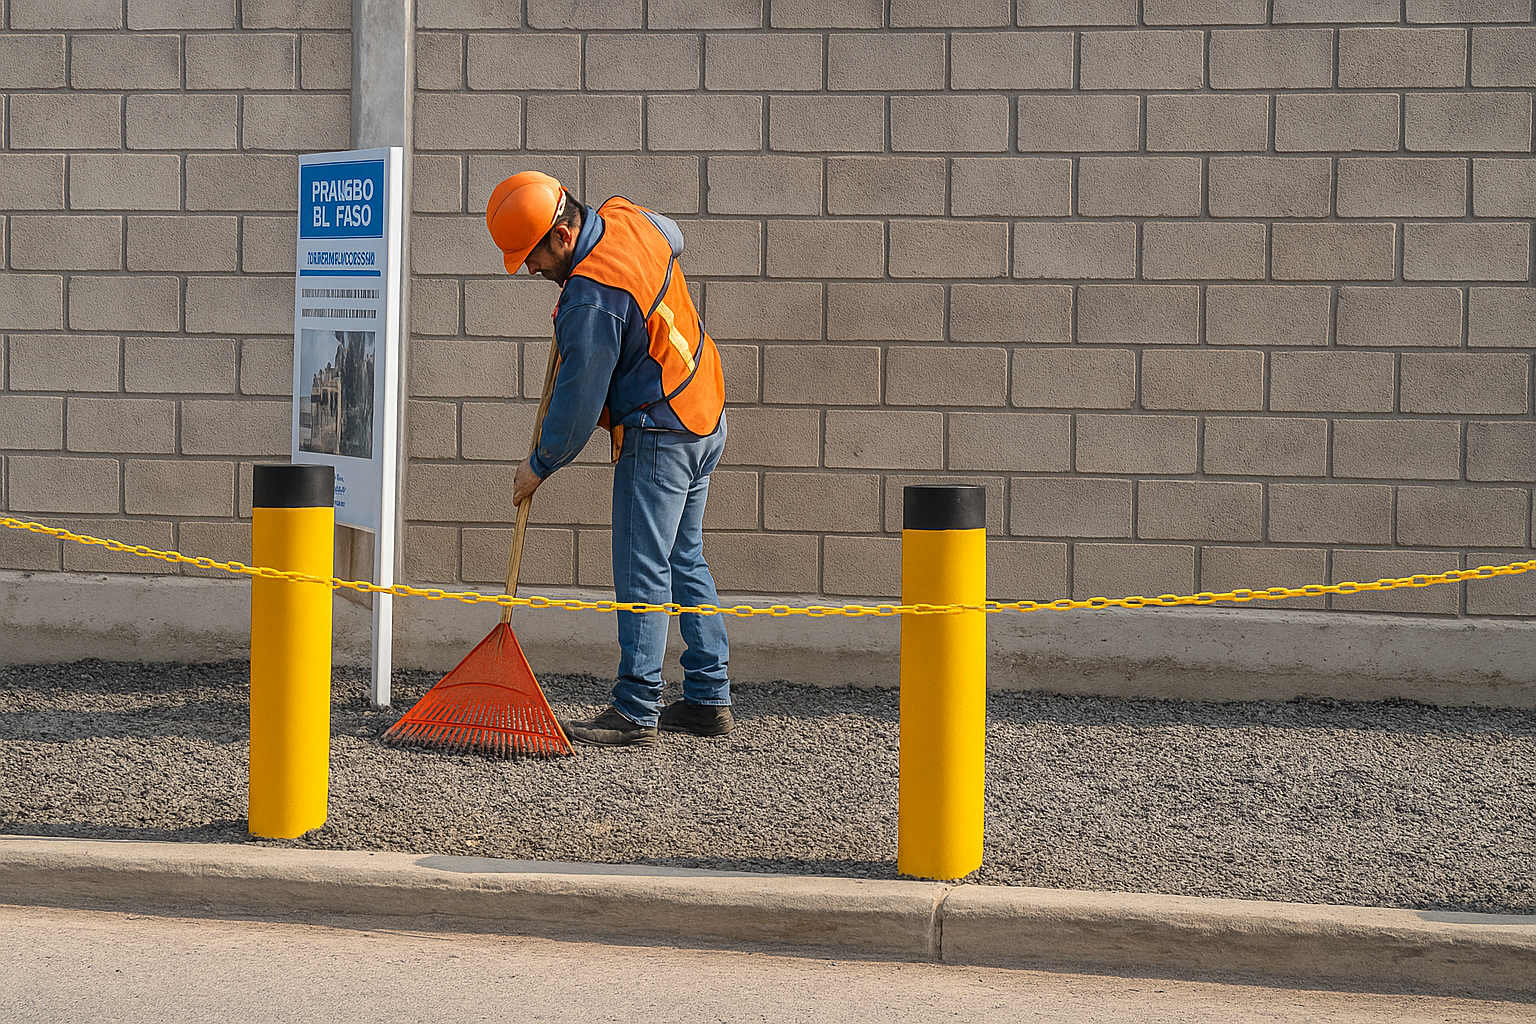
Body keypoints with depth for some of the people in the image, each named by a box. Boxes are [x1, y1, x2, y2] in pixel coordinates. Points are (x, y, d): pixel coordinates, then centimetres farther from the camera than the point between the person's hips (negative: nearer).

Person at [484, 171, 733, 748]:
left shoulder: (591, 300, -26)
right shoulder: (628, 218, 1)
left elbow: (578, 400, -19)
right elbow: (673, 238, 26)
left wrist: (540, 464, -3)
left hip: (658, 435, -10)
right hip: (705, 417, 10)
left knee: (642, 572, -5)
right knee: (684, 560, 15)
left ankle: (636, 714, -2)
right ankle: (709, 699, 20)